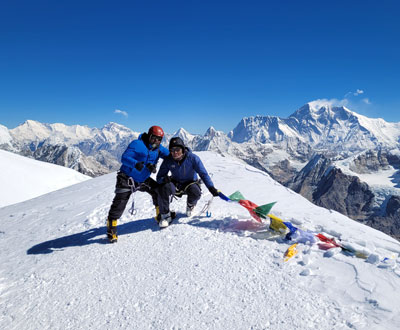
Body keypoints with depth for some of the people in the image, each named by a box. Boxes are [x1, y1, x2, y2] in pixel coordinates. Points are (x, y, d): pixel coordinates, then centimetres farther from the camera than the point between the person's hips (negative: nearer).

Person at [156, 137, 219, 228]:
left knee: (196, 192, -35)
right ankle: (165, 215, -13)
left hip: (190, 183, -1)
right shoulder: (168, 160, -13)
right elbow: (159, 177, -9)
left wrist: (211, 187, -30)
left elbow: (203, 174, -18)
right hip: (175, 184, 1)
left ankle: (190, 205, 6)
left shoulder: (193, 158, -19)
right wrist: (164, 179, -35)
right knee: (163, 187, -31)